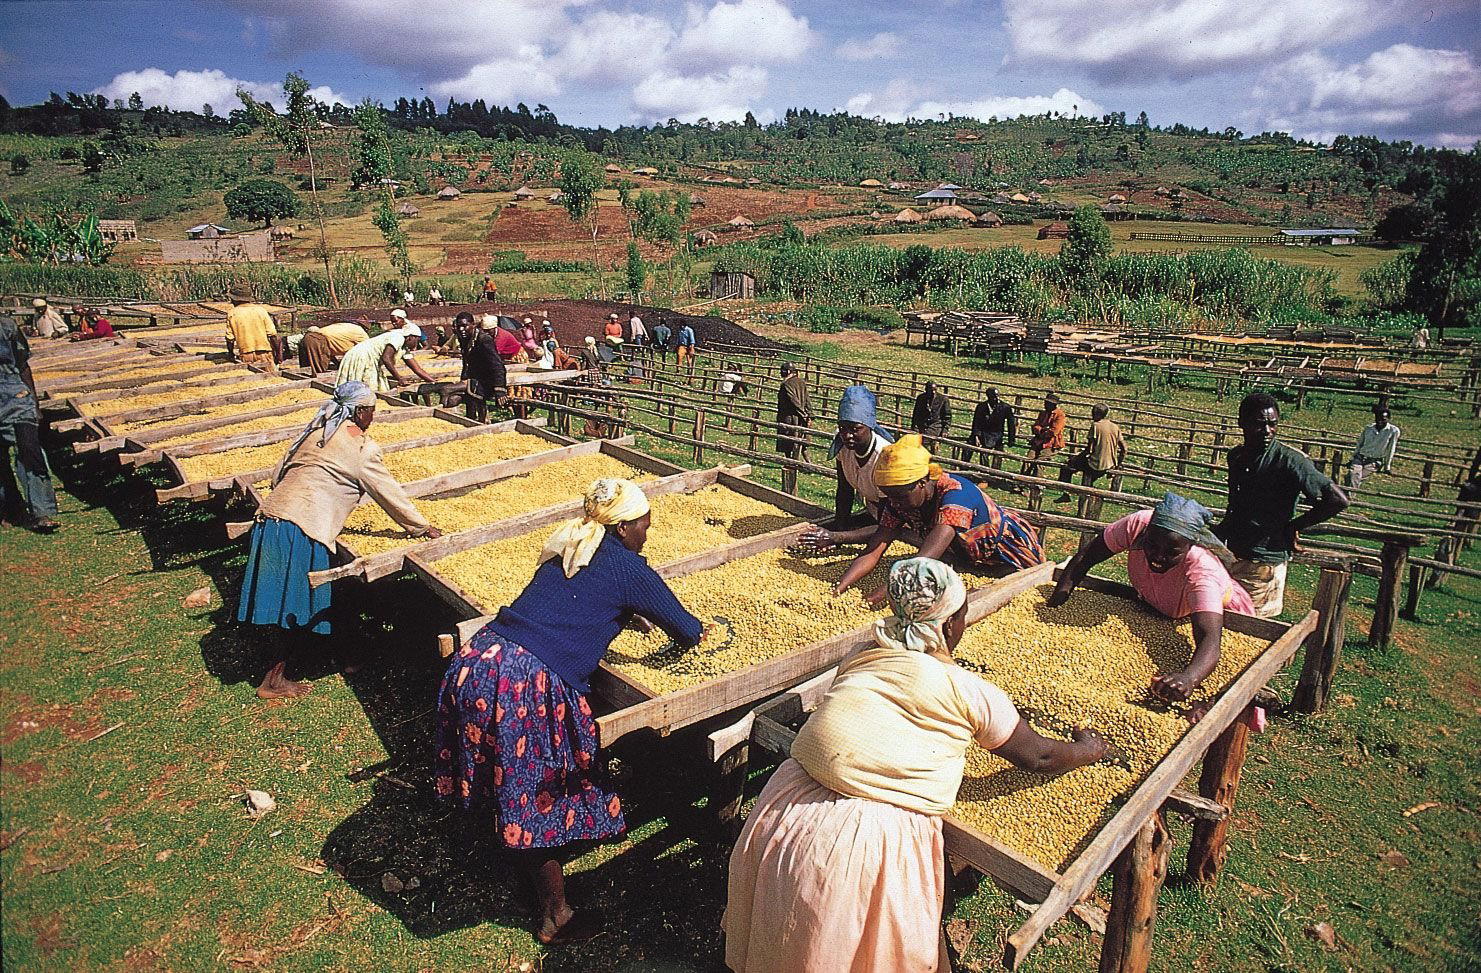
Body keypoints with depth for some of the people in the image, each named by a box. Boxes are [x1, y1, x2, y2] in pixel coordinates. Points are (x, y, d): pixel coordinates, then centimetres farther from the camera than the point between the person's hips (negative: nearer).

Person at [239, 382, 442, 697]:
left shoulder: (316, 432, 16)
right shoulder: (362, 447, -4)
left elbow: (278, 475, 20)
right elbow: (389, 493, 1)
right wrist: (422, 527, 11)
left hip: (270, 517, 7)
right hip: (303, 530, -7)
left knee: (291, 602, 18)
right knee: (296, 609, 4)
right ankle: (274, 681, 14)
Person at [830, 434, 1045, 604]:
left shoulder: (955, 493, -40)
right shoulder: (897, 501, -19)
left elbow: (923, 562, -50)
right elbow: (871, 553, -26)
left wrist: (881, 594, -60)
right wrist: (836, 590, -41)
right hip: (967, 555, 6)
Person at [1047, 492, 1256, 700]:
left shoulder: (1204, 571, -41)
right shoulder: (1138, 525, -33)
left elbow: (1210, 639, -52)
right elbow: (1087, 555, -20)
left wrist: (1188, 677, -73)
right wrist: (1061, 592, -36)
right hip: (1156, 610, 4)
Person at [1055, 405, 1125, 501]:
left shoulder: (1096, 425, -8)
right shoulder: (1115, 427, 7)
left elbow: (1089, 449, -12)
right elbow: (1124, 448, 8)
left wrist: (1076, 457, 2)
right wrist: (1118, 463, 19)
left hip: (1095, 465, -6)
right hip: (1110, 465, 7)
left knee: (1066, 467, 6)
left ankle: (1066, 494, 2)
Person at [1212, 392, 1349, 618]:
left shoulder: (1290, 460, -16)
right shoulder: (1236, 456, 6)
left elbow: (1338, 500, -21)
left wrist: (1293, 527, -12)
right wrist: (1222, 529, 11)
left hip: (1264, 562, -7)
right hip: (1232, 555, 7)